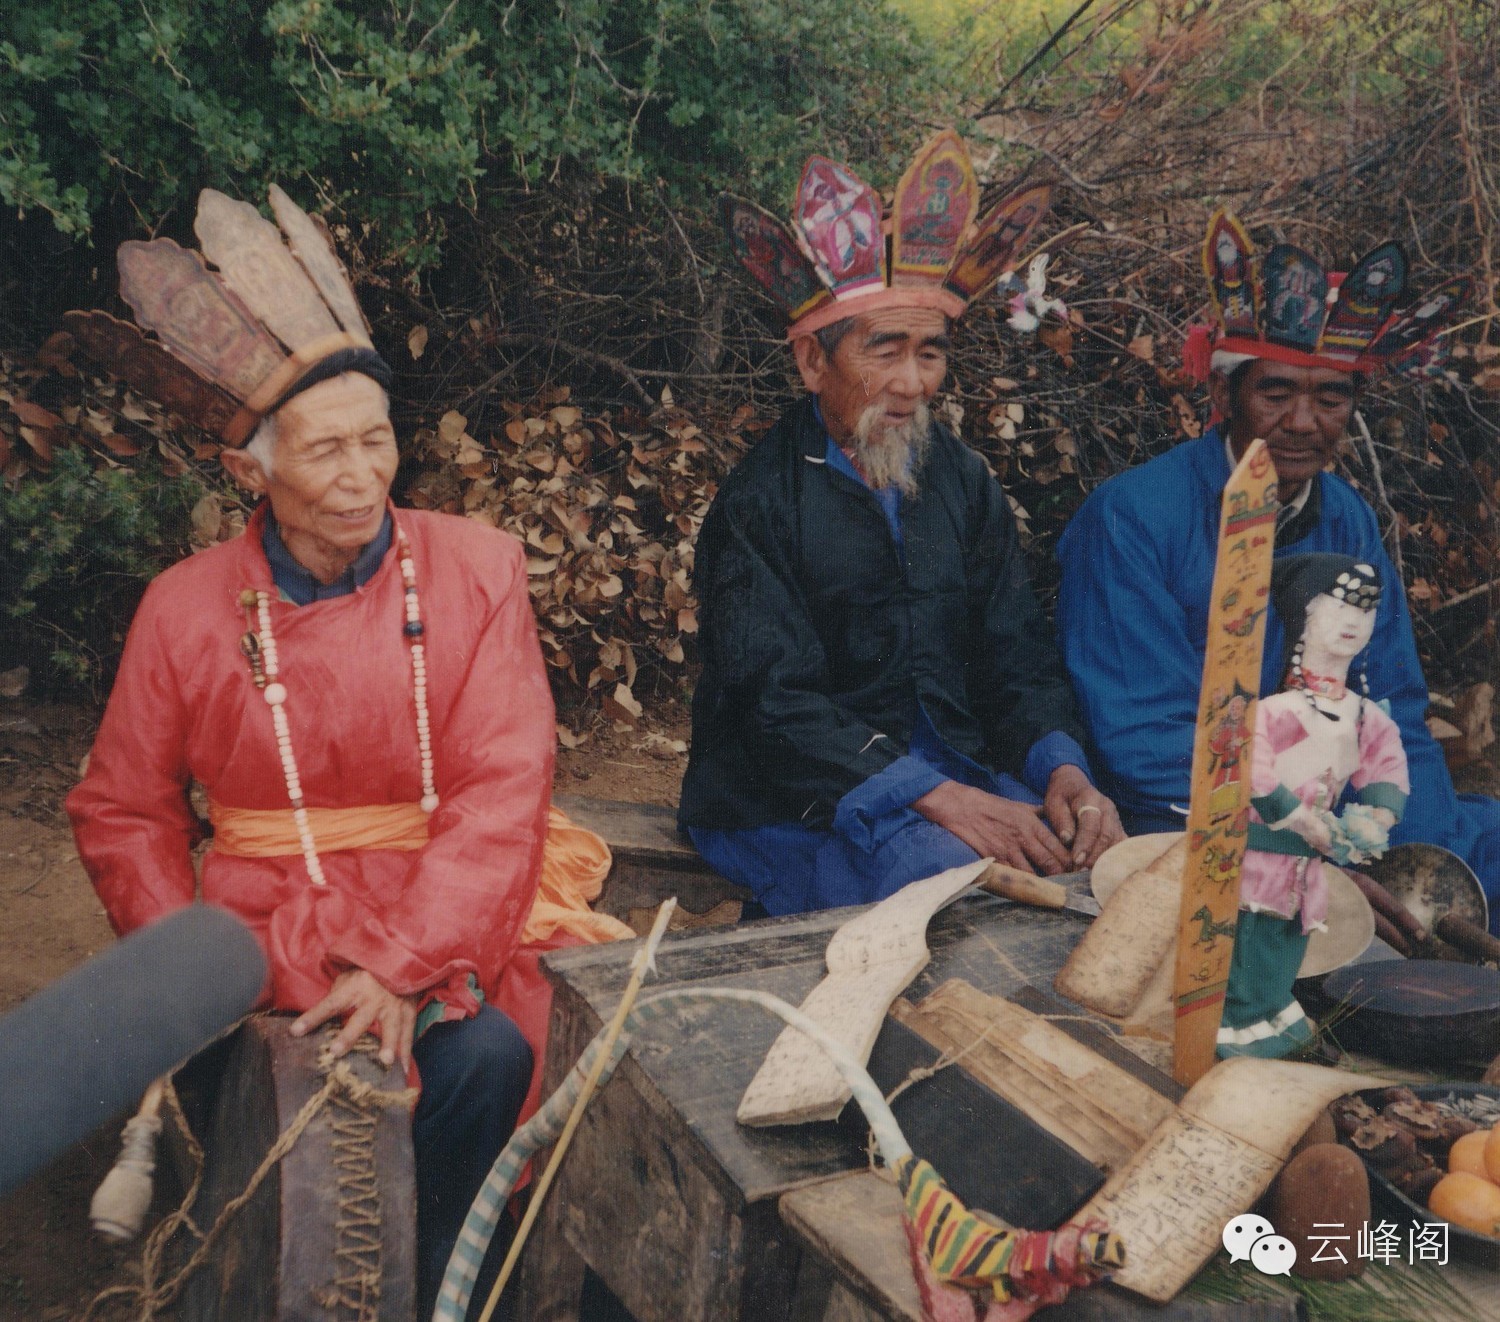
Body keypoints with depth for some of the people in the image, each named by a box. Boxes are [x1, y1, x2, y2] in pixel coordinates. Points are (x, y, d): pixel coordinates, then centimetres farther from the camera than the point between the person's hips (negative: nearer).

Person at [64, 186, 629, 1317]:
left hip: (443, 915, 0)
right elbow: (124, 811, 11)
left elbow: (499, 797, -8)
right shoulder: (186, 610, 2)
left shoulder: (475, 570, -1)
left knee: (486, 1056, -27)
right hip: (268, 921, 0)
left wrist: (405, 966, -19)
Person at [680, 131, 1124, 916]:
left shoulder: (963, 482, 11)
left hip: (964, 772, 6)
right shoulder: (758, 503, -7)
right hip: (804, 802, -5)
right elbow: (774, 702, -16)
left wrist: (1063, 771, -13)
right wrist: (939, 799, -26)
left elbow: (1016, 659, 9)